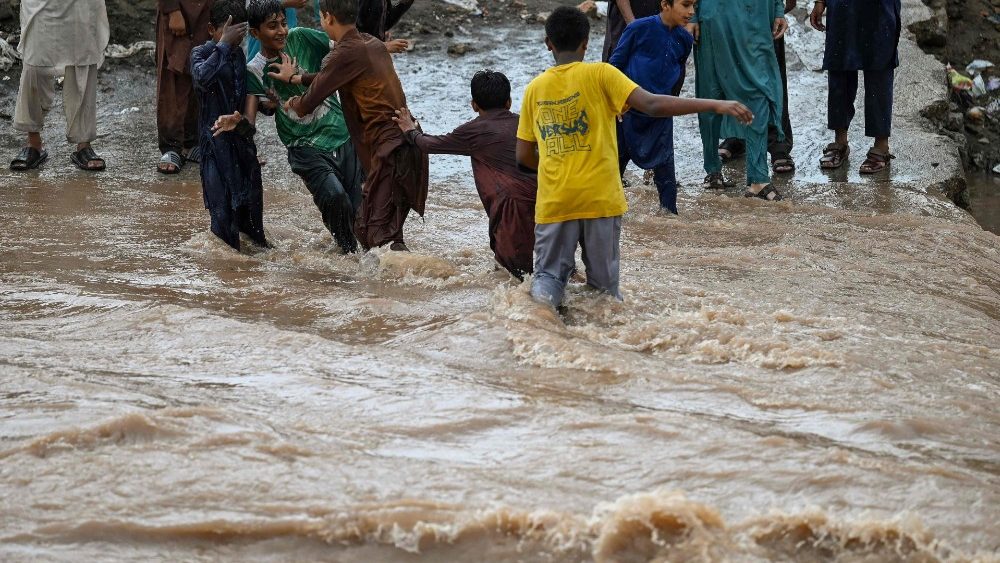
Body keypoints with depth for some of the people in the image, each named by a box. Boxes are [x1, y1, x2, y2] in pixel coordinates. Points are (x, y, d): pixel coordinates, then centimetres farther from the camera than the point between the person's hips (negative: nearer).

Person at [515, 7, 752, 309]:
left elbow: (524, 156, 12)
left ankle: (541, 297, -18)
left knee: (549, 273, 11)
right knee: (604, 285, 10)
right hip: (600, 199, -2)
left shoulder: (534, 89, 7)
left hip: (553, 202, 2)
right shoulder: (599, 74, -5)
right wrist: (715, 105, -17)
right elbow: (653, 105, -16)